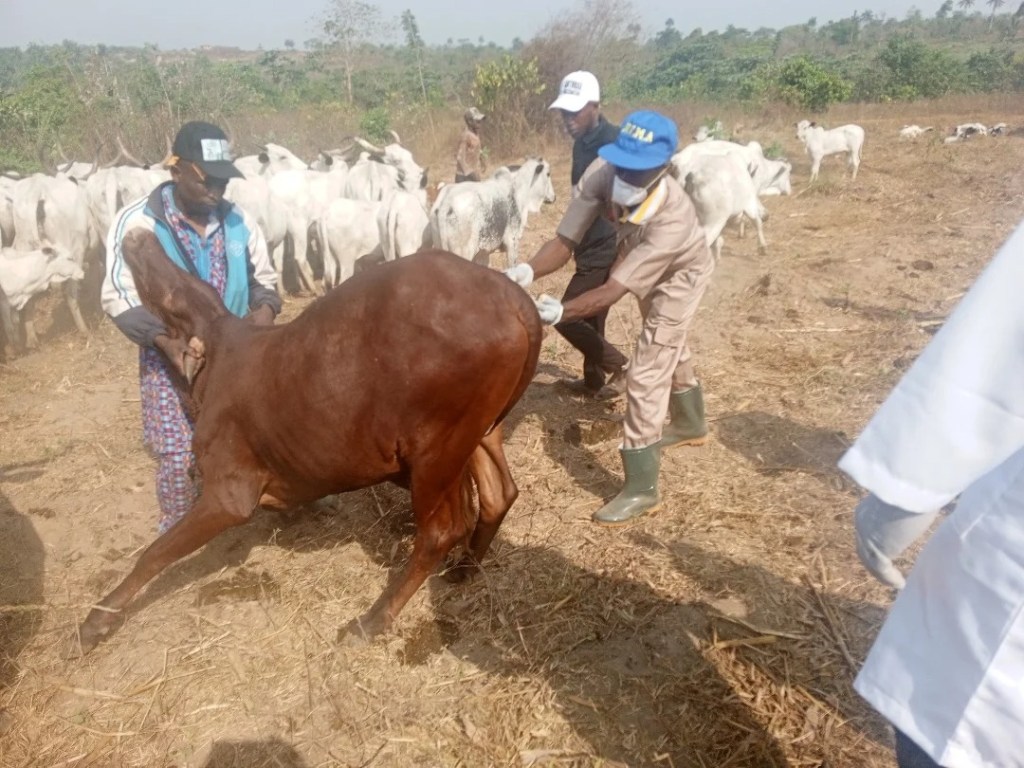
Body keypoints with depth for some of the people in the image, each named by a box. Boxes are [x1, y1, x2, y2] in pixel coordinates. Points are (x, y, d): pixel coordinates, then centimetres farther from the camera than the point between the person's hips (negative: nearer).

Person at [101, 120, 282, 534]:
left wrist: (264, 311, -15)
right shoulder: (137, 221, -11)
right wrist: (166, 340, -31)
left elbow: (265, 281, 8)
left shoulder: (239, 222, -1)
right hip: (170, 360, -3)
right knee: (179, 457, -3)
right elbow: (118, 296, -16)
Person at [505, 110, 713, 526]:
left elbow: (612, 292, -47)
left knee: (645, 373, -13)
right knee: (670, 350, 26)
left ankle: (641, 489, -1)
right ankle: (690, 425, 53)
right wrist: (526, 271, -48)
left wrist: (559, 312, -60)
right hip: (641, 265, 7)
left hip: (680, 274, -6)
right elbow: (564, 240, -29)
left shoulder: (673, 218, -45)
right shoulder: (601, 174, -31)